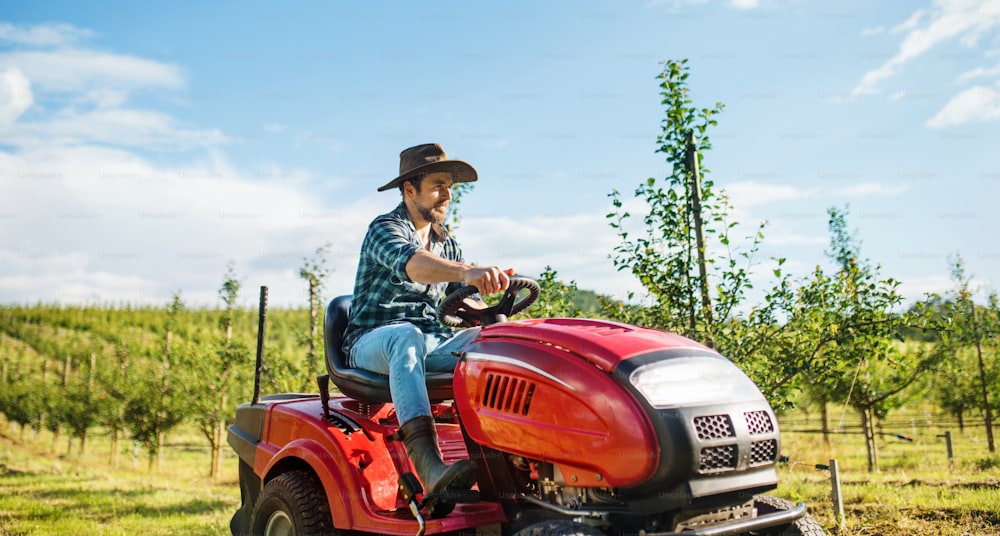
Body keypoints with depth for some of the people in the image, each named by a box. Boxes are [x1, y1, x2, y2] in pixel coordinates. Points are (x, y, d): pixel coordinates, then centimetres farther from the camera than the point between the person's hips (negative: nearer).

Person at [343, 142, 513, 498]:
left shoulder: (446, 243, 17)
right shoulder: (384, 229, -7)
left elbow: (464, 298, 13)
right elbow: (410, 263, -31)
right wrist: (467, 272, -50)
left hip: (431, 342, 6)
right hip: (372, 343, -6)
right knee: (407, 336, -40)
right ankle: (429, 466, -55)